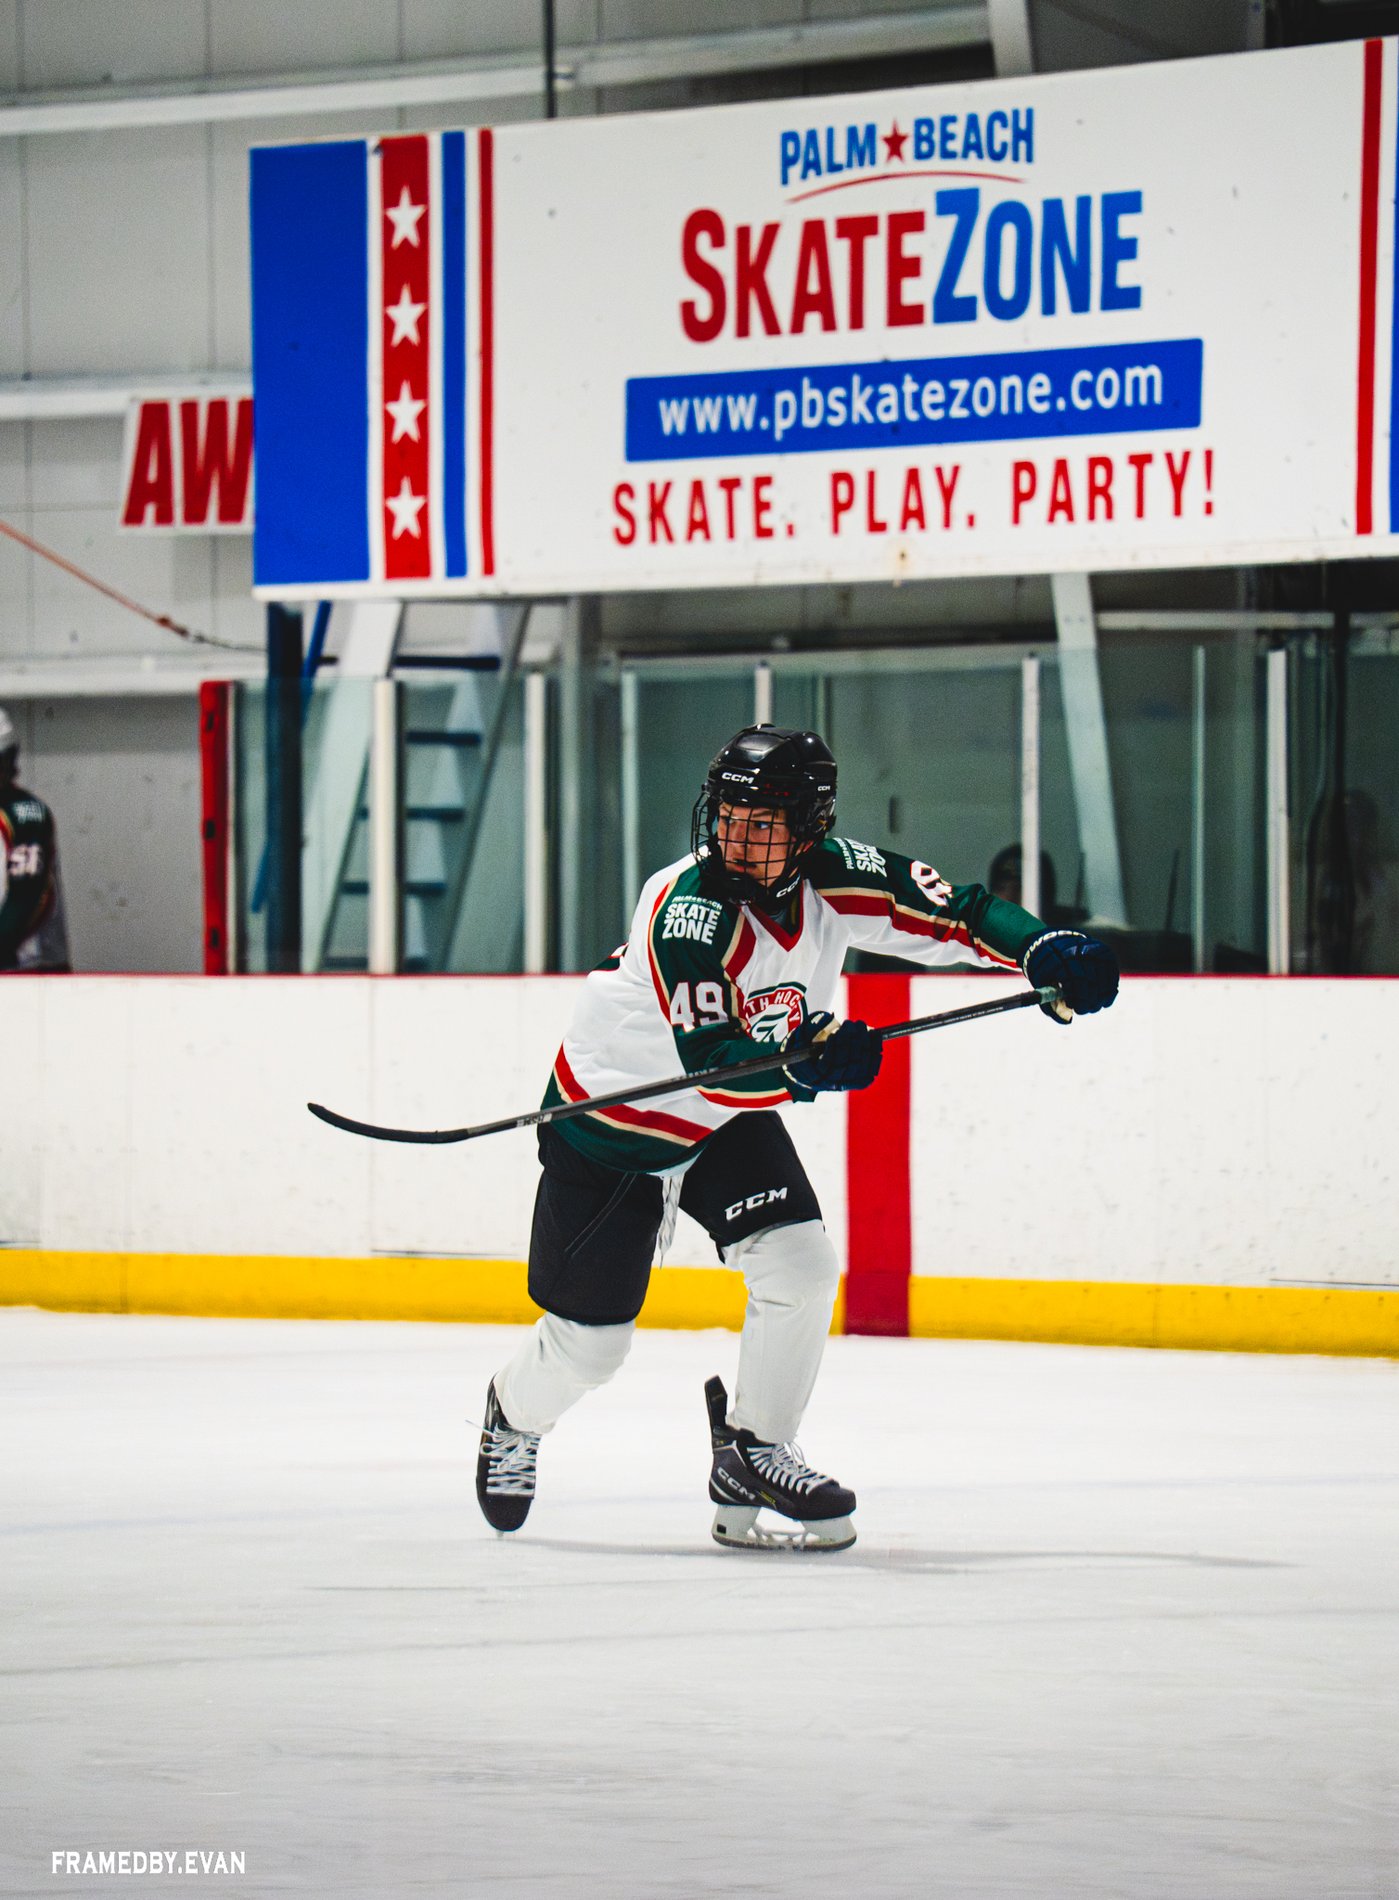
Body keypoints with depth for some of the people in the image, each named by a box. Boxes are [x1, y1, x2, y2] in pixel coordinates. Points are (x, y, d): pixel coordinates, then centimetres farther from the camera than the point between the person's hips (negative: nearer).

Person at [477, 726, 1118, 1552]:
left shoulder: (834, 878, -14)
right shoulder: (687, 906, -32)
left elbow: (954, 912, -9)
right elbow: (709, 1061, -36)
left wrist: (1049, 952, -26)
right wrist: (802, 1064, -53)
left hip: (727, 1124, 5)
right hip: (610, 1118, -5)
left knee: (801, 1264, -14)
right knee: (588, 1344, 0)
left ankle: (754, 1451, 5)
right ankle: (516, 1416, 34)